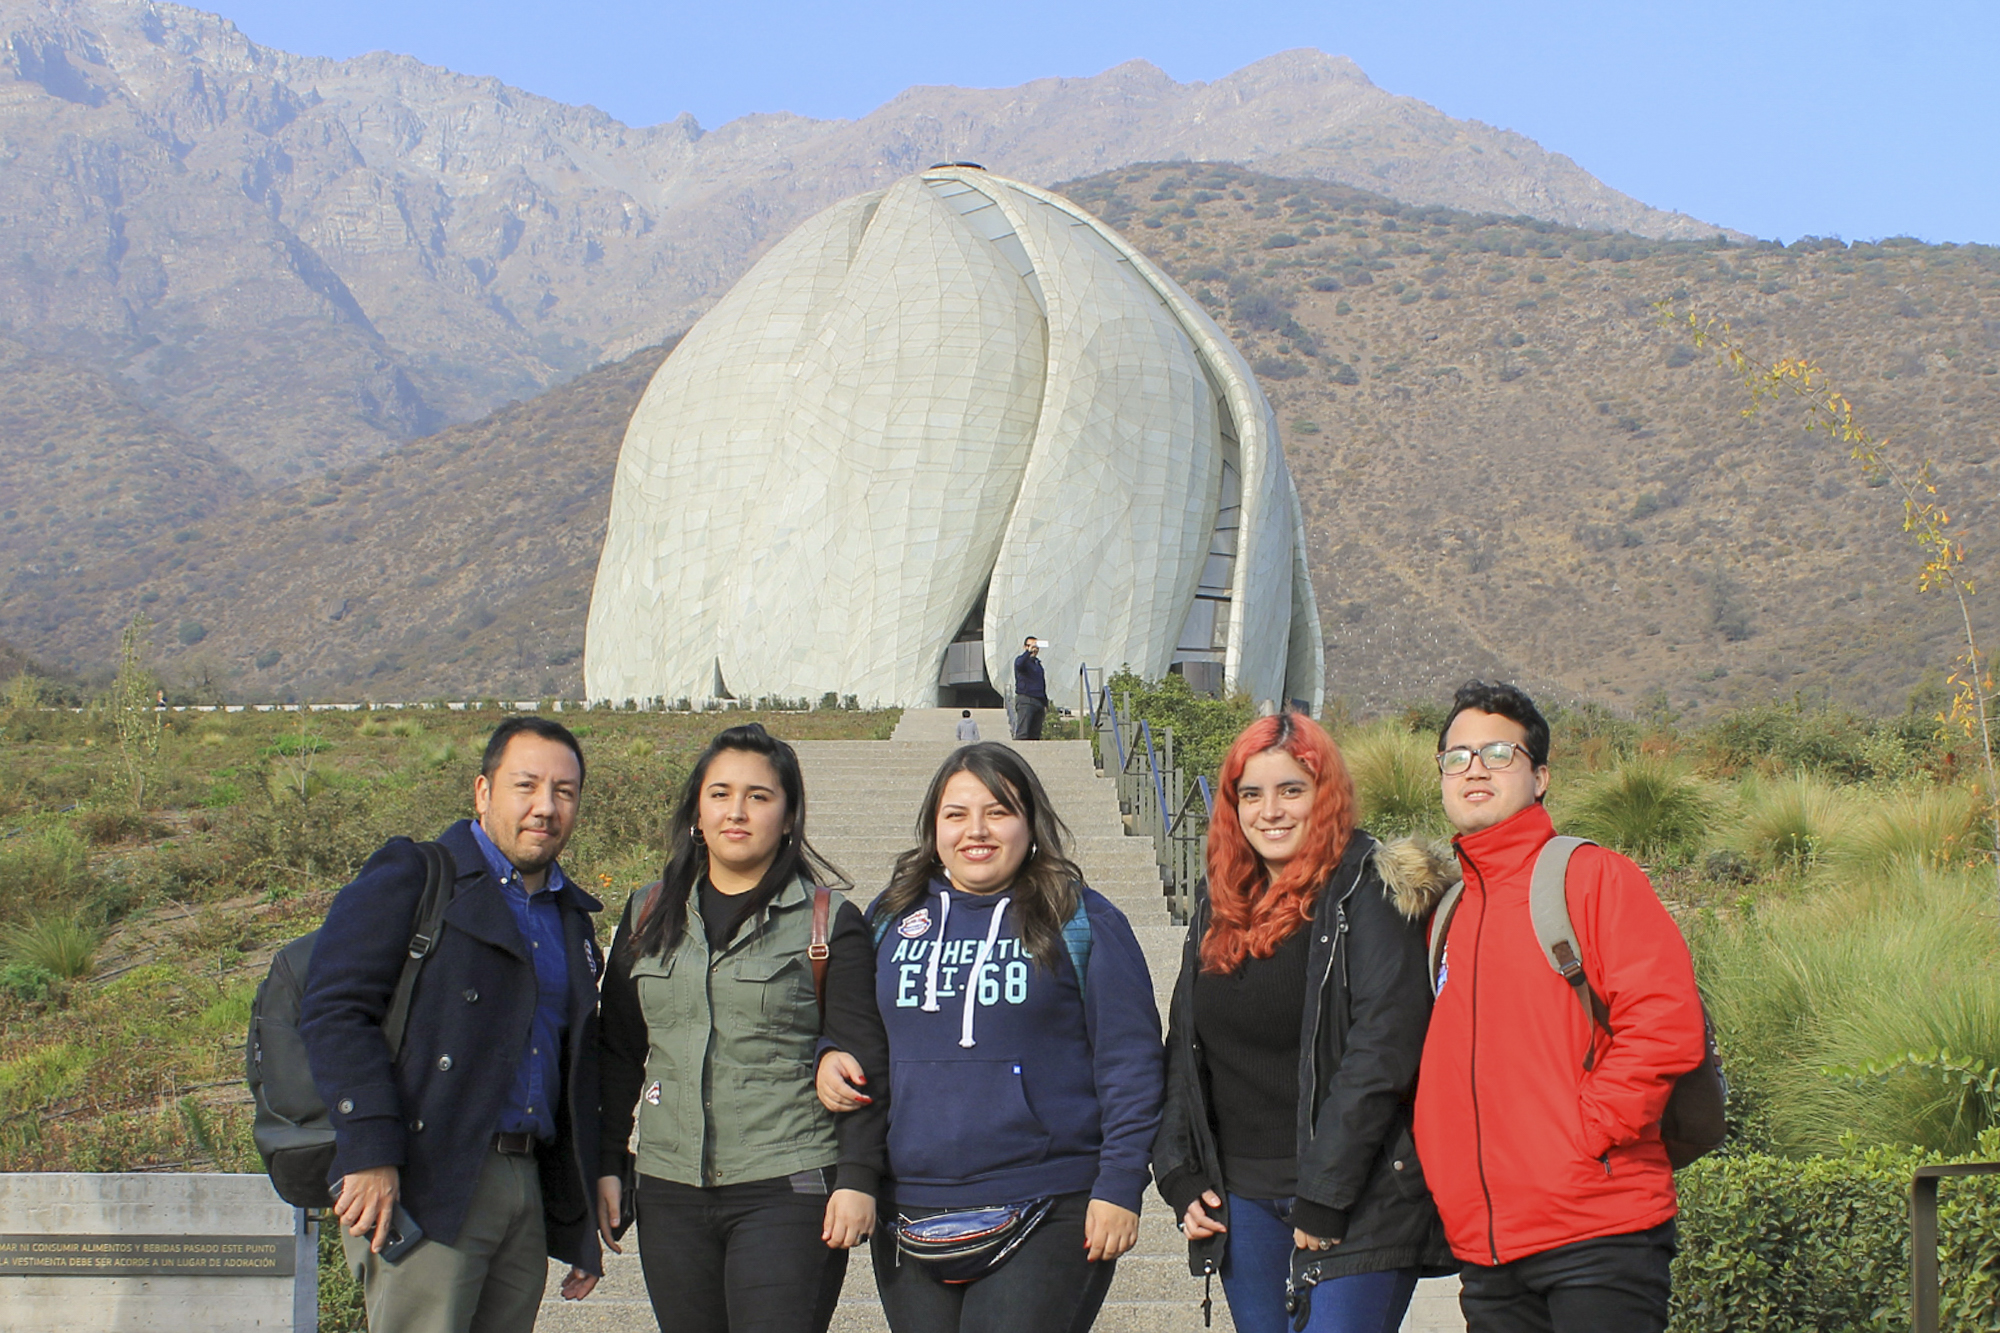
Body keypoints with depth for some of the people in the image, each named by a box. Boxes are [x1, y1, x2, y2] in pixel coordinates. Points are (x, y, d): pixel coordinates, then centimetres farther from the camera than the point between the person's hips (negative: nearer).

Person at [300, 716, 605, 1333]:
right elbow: (334, 1008, -11)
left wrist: (581, 1226, 20)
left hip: (528, 1186, 7)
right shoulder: (410, 879, -1)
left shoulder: (571, 918, 21)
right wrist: (369, 1154, -20)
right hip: (422, 1185, -7)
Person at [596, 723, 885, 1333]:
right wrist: (606, 1164, 11)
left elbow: (862, 1063, -3)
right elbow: (618, 1052, 16)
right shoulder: (650, 914, 13)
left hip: (788, 1191, -4)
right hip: (670, 1191, 4)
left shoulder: (829, 920, 0)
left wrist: (857, 1179, -9)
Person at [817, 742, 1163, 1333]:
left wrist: (1118, 1189, -9)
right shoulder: (891, 918, 10)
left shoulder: (1082, 922, -2)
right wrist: (830, 1057, 0)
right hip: (910, 1219, 4)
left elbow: (1129, 1062, -4)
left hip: (1046, 1218, -4)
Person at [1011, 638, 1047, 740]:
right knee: (1022, 734, -15)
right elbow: (1019, 665, -28)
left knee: (1035, 734, 4)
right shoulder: (1022, 660, 0)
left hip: (1039, 701, 7)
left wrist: (1045, 704, 22)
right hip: (1025, 700, -7)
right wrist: (1029, 652, -36)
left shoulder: (1038, 663, 22)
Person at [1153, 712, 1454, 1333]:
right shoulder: (1219, 906, 13)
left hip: (1356, 1204, -6)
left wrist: (1325, 1199, -17)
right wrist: (1183, 1178, 8)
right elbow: (1184, 1048, 18)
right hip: (1242, 1203, 6)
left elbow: (1381, 1054, -15)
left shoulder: (1368, 893, -8)